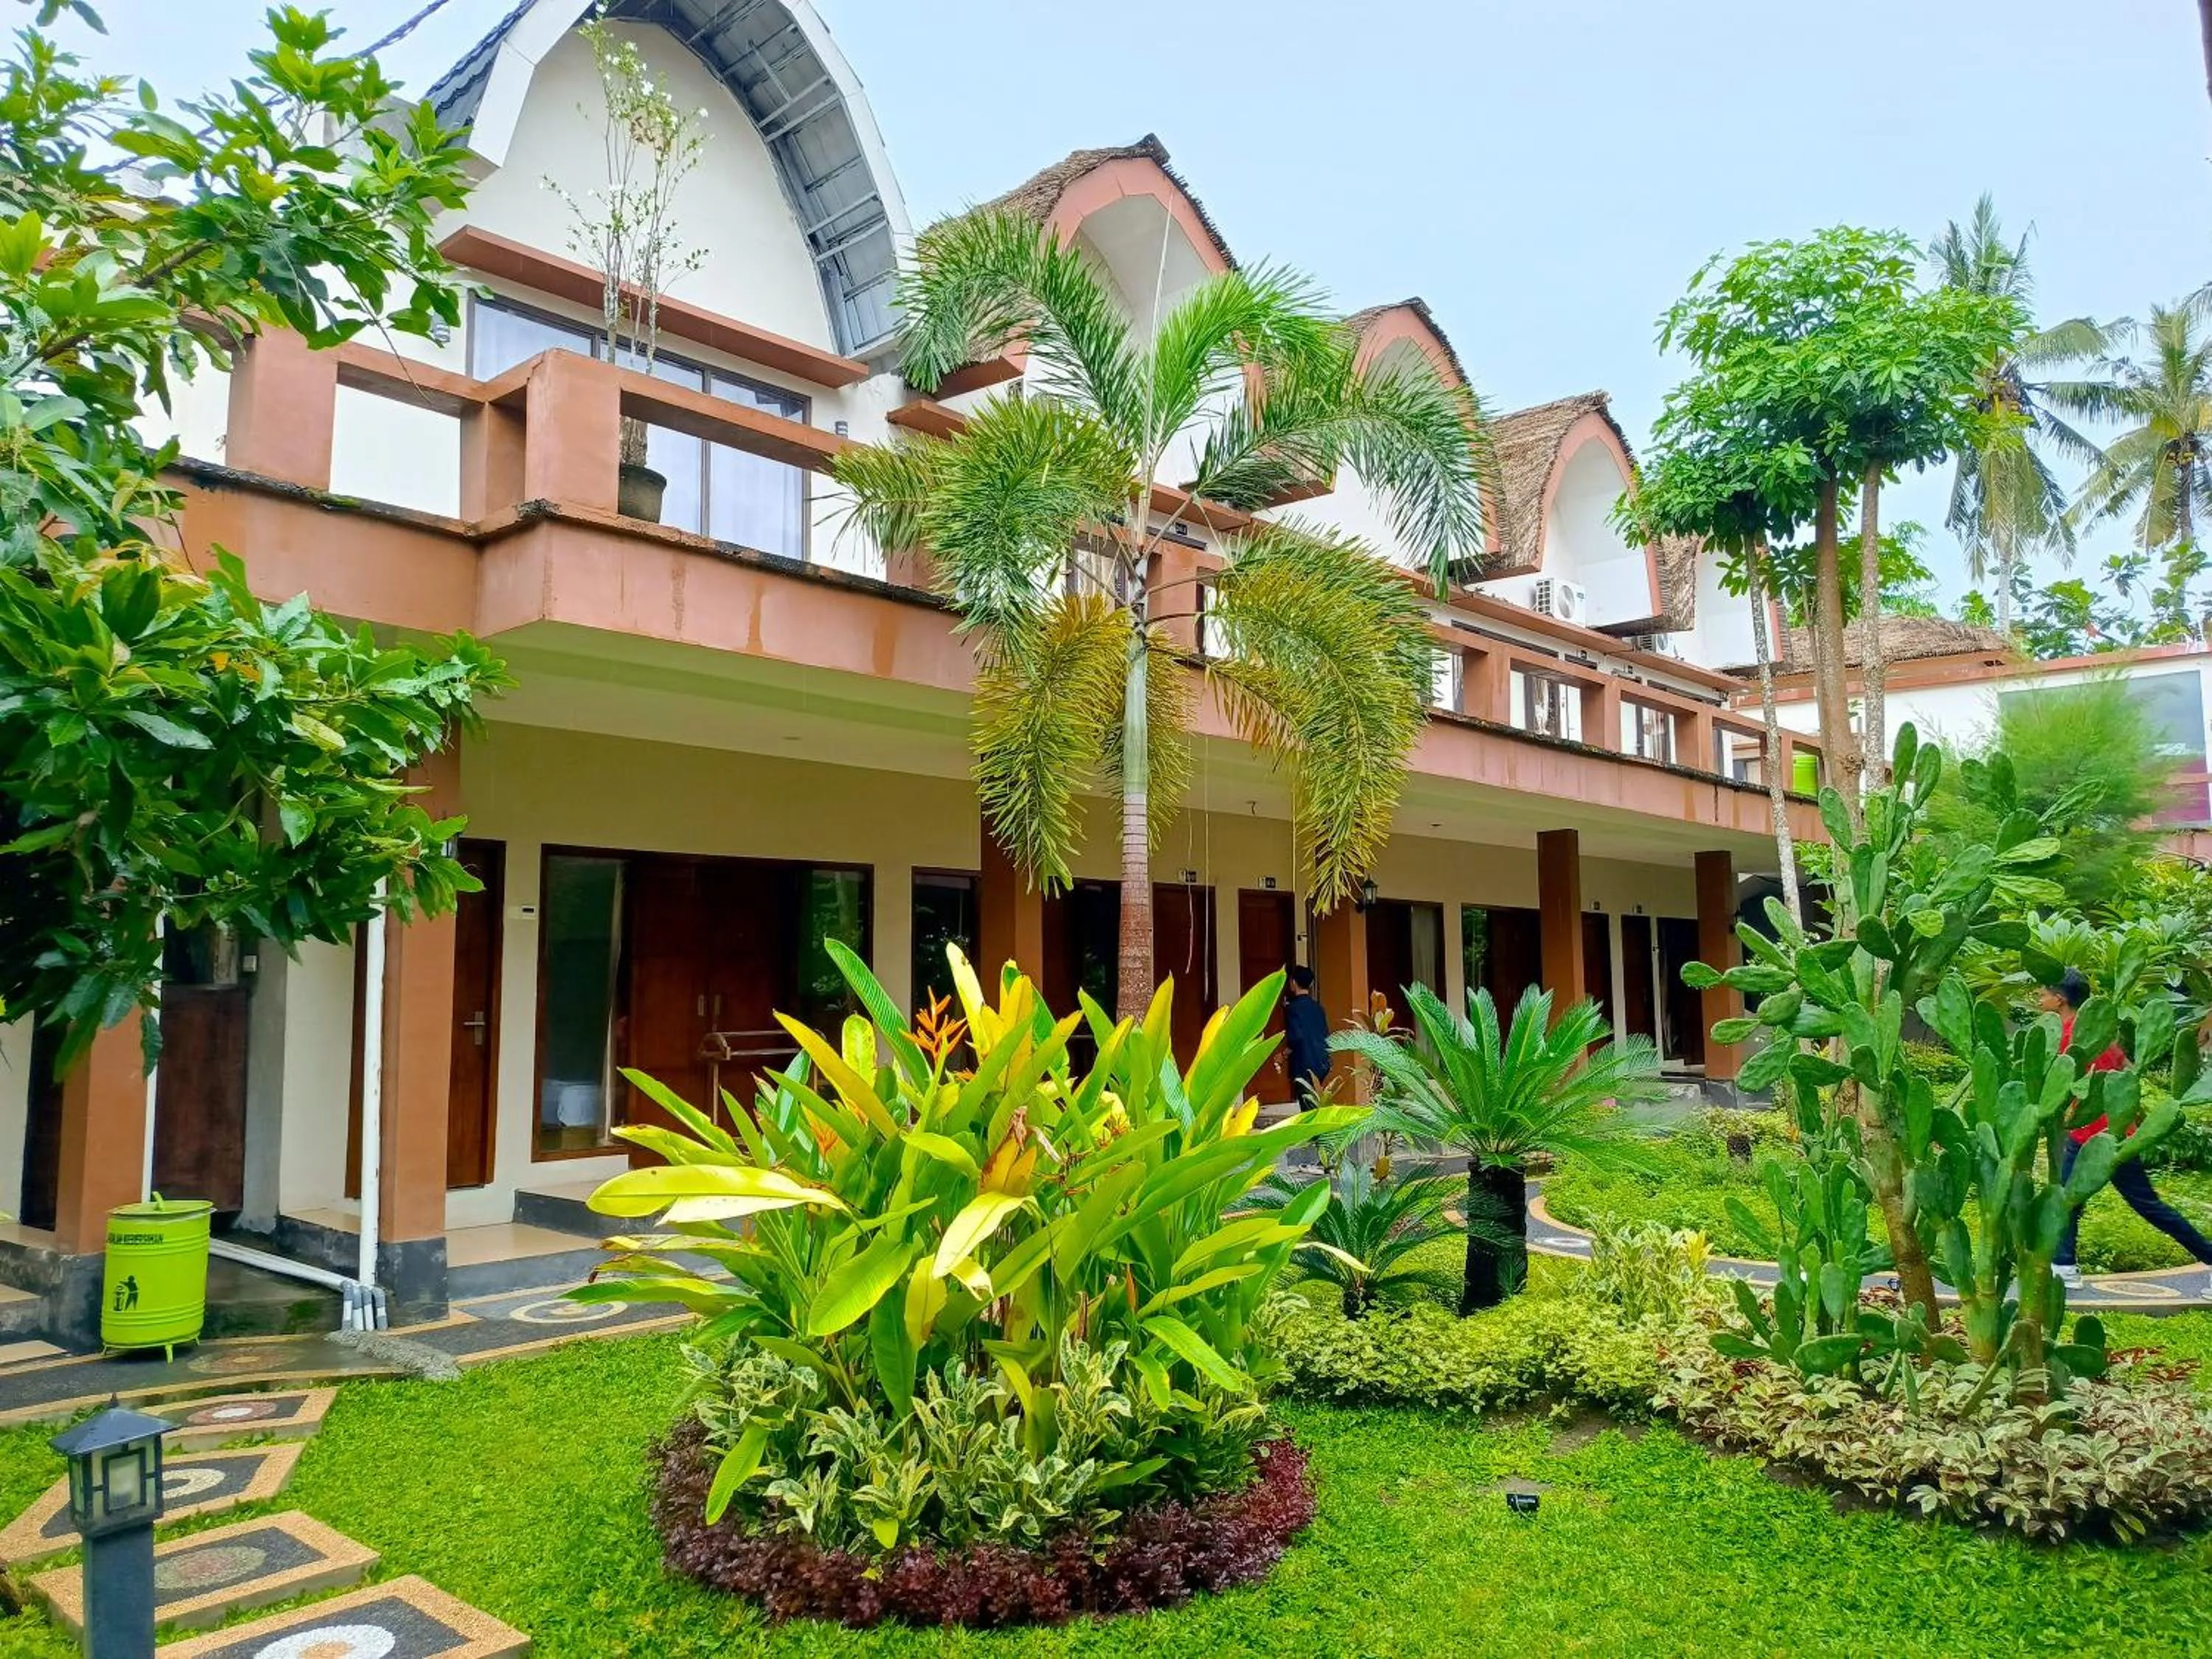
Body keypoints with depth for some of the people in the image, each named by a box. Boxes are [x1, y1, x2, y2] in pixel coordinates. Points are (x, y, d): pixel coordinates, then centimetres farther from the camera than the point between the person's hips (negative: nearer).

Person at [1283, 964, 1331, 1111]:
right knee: (1315, 1107, 15)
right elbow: (1326, 1035, 14)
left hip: (1304, 1065, -7)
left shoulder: (1293, 1007, -11)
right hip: (1321, 1062, 7)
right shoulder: (1317, 1006, 10)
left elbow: (1295, 1038, -21)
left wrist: (1285, 1053, -5)